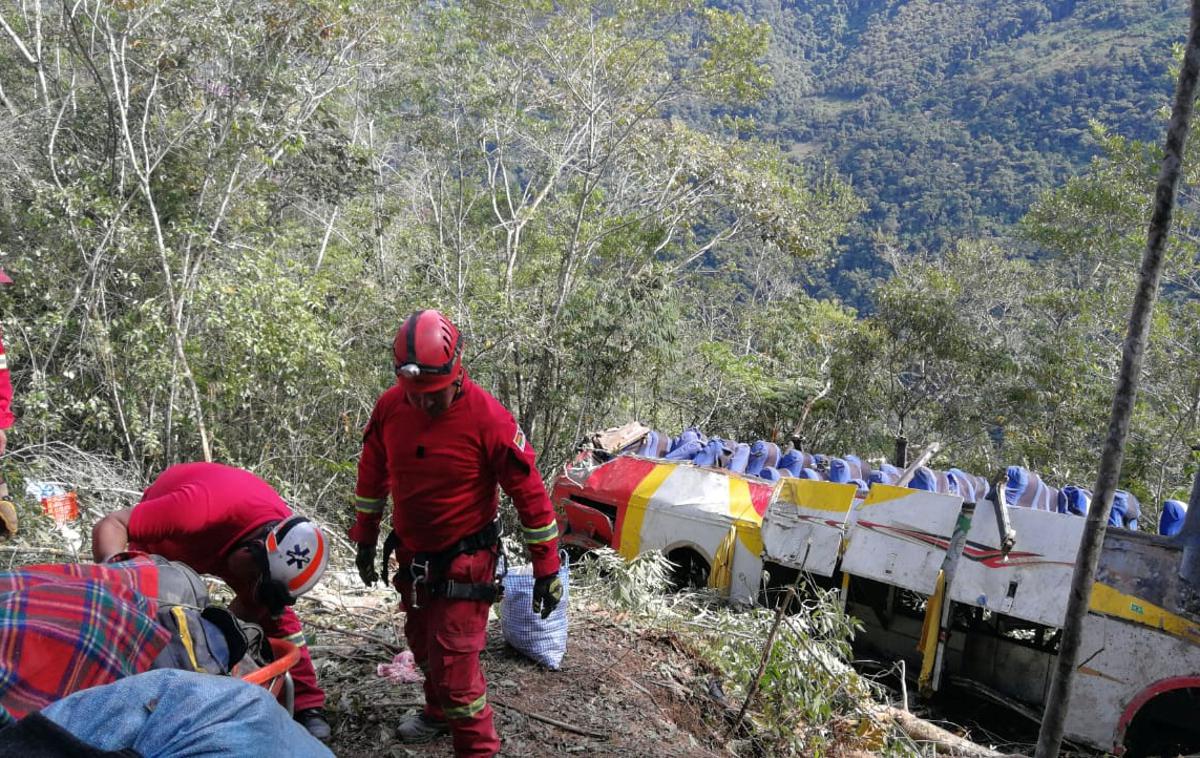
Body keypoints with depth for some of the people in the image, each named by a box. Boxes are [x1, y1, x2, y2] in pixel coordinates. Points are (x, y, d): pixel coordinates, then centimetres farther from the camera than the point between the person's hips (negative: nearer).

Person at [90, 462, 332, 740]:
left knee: (274, 612, -7)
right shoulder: (201, 508, -48)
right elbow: (111, 524, -41)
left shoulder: (287, 544, -32)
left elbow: (248, 609, -21)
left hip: (226, 534, 2)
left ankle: (307, 706, -1)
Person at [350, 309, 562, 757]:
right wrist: (365, 540, 14)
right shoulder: (389, 407, -10)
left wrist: (547, 567, -13)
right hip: (411, 557, 6)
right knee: (423, 646, 23)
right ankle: (439, 713, 49)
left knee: (453, 662, -7)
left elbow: (528, 491, -17)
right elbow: (372, 475, 7)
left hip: (463, 563, -6)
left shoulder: (487, 417, -24)